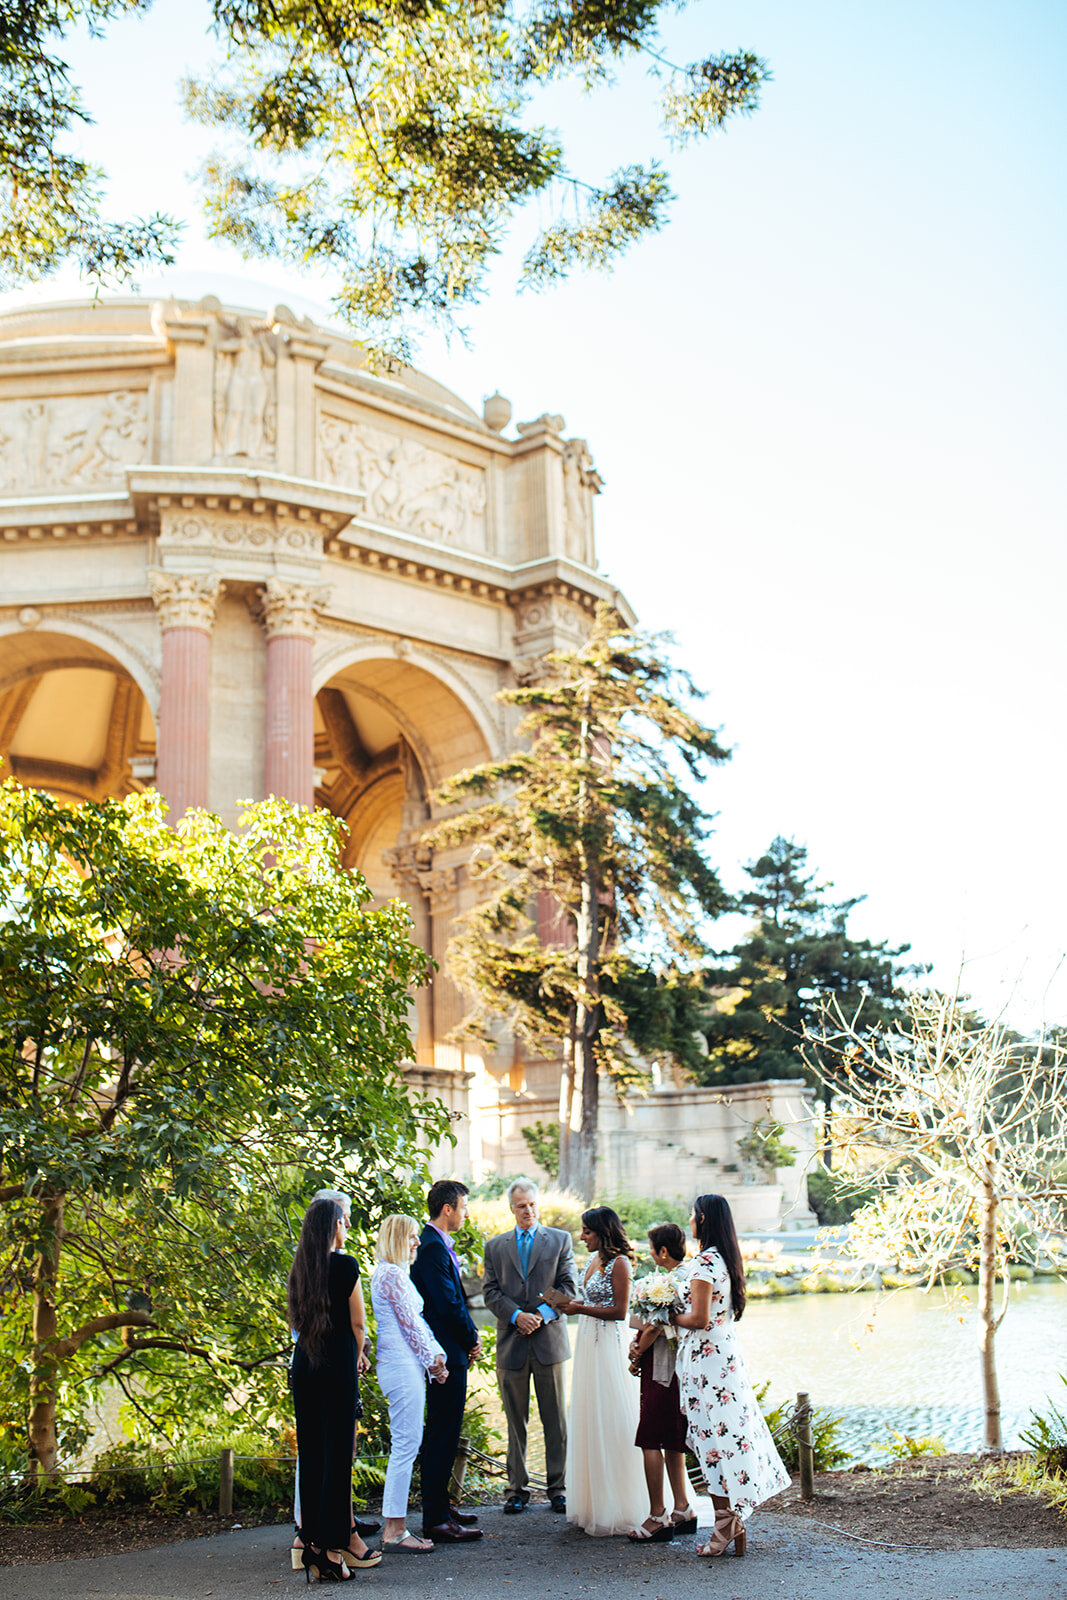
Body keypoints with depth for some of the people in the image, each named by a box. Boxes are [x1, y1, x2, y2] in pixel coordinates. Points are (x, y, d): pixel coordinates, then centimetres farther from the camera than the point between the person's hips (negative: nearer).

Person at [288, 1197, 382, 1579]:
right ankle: (333, 1544, -3)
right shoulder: (346, 1265, -10)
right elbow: (357, 1322, -4)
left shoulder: (299, 1266, 7)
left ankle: (312, 1539, 14)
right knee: (338, 1451, -3)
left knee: (309, 1450, 10)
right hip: (337, 1362, -6)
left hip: (303, 1361, 6)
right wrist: (358, 1357, 14)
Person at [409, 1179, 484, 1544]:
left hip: (444, 1352, 11)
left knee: (441, 1435, 18)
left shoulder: (434, 1244, 15)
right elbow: (449, 1303, -22)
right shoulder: (433, 1247, -18)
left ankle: (439, 1507, 27)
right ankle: (436, 1520, -2)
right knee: (442, 1436, -6)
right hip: (447, 1354, -11)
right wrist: (472, 1339, -8)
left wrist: (468, 1338, 9)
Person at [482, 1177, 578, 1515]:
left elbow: (569, 1287, 2)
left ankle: (558, 1488, 11)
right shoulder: (495, 1246, 11)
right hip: (511, 1342, 1)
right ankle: (517, 1488, 13)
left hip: (549, 1338, -1)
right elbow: (490, 1291, 4)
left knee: (555, 1420, 3)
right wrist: (516, 1316, -11)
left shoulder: (560, 1240, 8)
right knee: (515, 1421, 6)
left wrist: (544, 1314, -12)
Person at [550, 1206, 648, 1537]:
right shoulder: (595, 1260, 13)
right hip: (588, 1342, 9)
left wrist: (580, 1309, -15)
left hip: (608, 1344, -9)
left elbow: (619, 1311, -15)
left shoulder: (619, 1263, -12)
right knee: (588, 1420, 11)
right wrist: (568, 1304, 4)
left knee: (609, 1422, -4)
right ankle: (593, 1503, 19)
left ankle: (614, 1507, 5)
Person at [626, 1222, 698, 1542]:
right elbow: (653, 1321, 17)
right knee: (671, 1442, 15)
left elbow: (656, 1327, -19)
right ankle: (682, 1511, 20)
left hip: (662, 1370, -10)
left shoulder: (676, 1280, -19)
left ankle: (657, 1517, -1)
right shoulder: (684, 1275, 13)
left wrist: (636, 1357, -4)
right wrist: (638, 1344, 1)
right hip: (669, 1369, 10)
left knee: (650, 1442, -5)